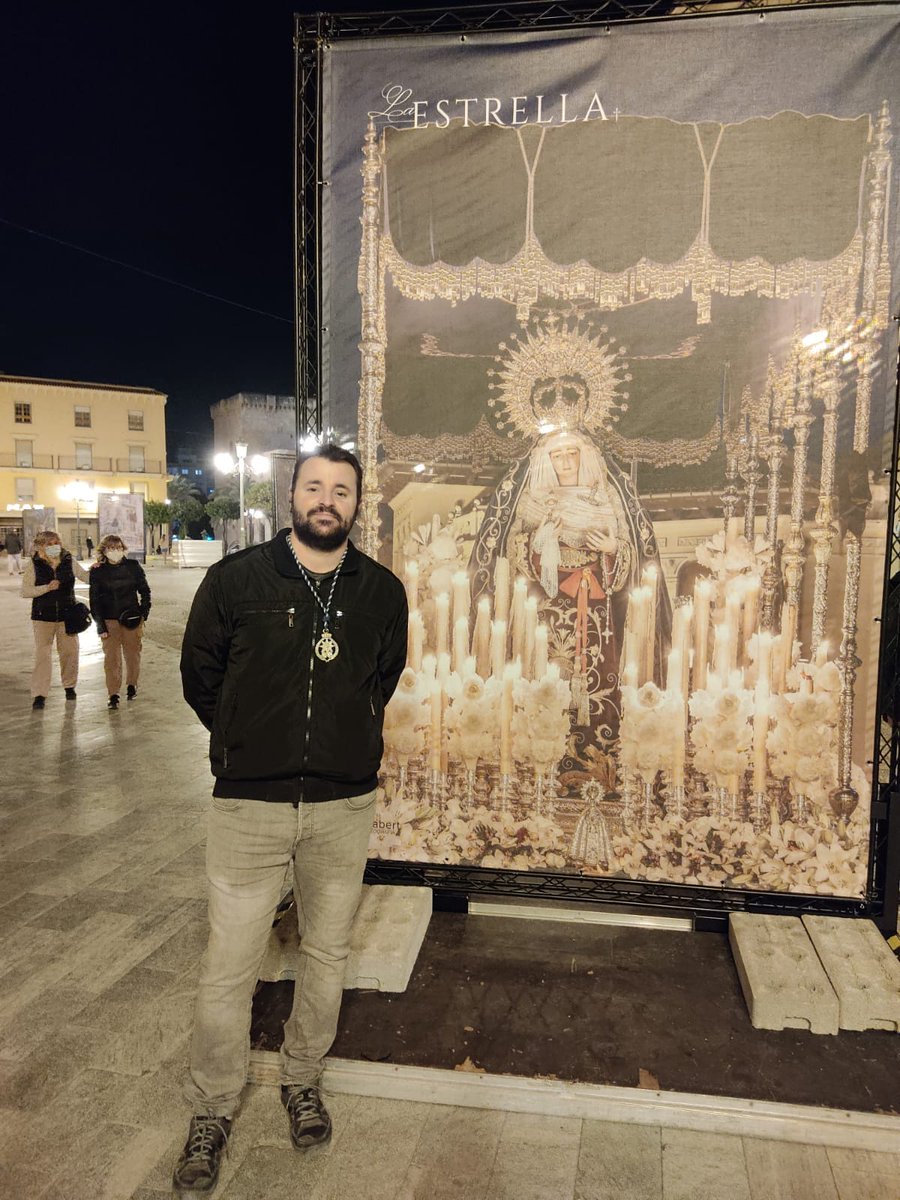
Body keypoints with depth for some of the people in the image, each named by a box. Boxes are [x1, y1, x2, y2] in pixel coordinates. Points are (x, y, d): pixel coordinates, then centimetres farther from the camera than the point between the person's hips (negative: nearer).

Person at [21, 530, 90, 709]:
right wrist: (47, 587, -20)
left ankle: (69, 685, 29)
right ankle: (39, 694, 0)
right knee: (42, 655, -4)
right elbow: (25, 591, -7)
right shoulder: (33, 564, -4)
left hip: (67, 615, 2)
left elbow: (87, 578, 2)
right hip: (43, 617, -2)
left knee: (70, 652, 10)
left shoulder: (69, 561, 1)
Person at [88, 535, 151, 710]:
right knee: (111, 657, -3)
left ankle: (132, 685, 31)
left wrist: (144, 613, 0)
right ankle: (113, 695, 3)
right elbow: (95, 600, 0)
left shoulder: (133, 566, 1)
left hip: (131, 618, 1)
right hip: (109, 620, -1)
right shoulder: (97, 572, -1)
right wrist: (100, 626, -5)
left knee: (132, 653, 10)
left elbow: (144, 590, 10)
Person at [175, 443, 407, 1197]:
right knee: (229, 969, 6)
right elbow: (200, 676, 6)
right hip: (250, 805, -2)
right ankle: (212, 1113, 30)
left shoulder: (383, 591, 0)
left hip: (345, 806, 2)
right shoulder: (236, 579, -6)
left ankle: (303, 1081, 41)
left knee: (328, 955, 17)